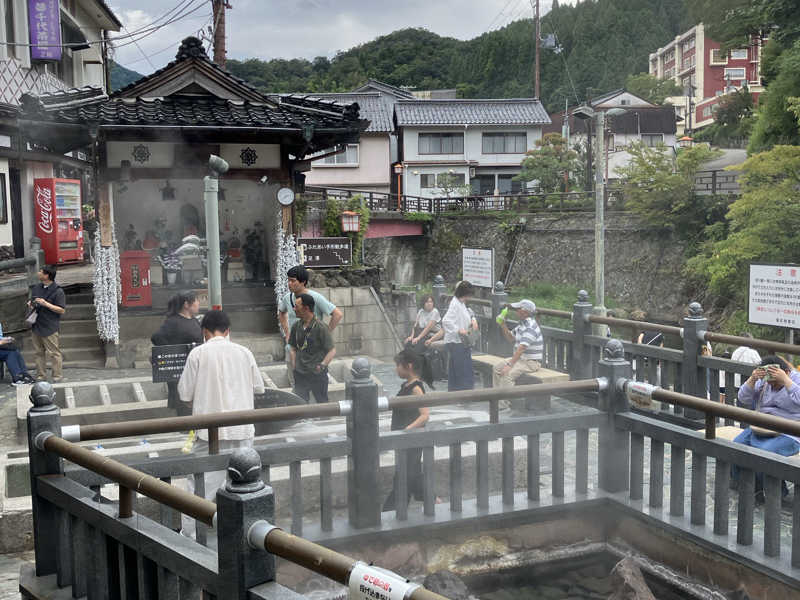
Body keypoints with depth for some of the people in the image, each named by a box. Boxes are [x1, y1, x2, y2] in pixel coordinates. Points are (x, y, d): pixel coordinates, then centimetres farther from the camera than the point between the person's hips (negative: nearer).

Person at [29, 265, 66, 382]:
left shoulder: (58, 291, -12)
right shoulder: (37, 287, 9)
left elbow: (62, 310, -15)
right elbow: (32, 301, 25)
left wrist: (46, 304, -23)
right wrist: (31, 304, 1)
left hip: (49, 328, -7)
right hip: (36, 326, 7)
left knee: (53, 353, 0)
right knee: (39, 352, 13)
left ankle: (57, 375, 10)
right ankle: (41, 375, 21)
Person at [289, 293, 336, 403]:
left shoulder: (320, 327, -13)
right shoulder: (296, 326, 5)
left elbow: (332, 351, -11)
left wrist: (322, 365, -19)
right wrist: (294, 365, 5)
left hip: (317, 374, -4)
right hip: (300, 374, 4)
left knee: (322, 403, 9)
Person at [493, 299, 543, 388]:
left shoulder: (530, 328, -22)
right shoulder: (522, 324, 10)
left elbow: (521, 348, -29)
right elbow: (511, 338, 19)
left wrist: (509, 364, -32)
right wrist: (503, 325, 4)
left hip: (531, 362, -10)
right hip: (520, 358, 10)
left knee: (507, 374, -27)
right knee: (497, 368, 4)